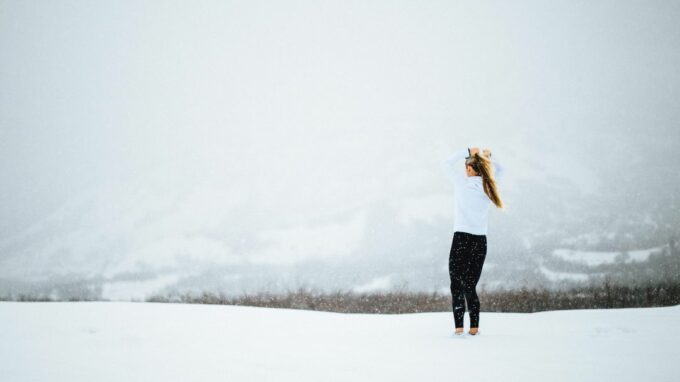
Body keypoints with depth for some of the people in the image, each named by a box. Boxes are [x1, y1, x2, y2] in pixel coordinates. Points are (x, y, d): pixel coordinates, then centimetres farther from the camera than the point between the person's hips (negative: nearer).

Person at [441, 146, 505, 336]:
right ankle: (474, 327, 8)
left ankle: (459, 327, -9)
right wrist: (489, 156, 14)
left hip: (461, 239, -5)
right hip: (481, 241, 5)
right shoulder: (489, 187, 6)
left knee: (457, 285, 0)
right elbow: (499, 171, 27)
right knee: (470, 286, 12)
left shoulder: (463, 183, -7)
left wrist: (467, 152, 7)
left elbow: (447, 164, 6)